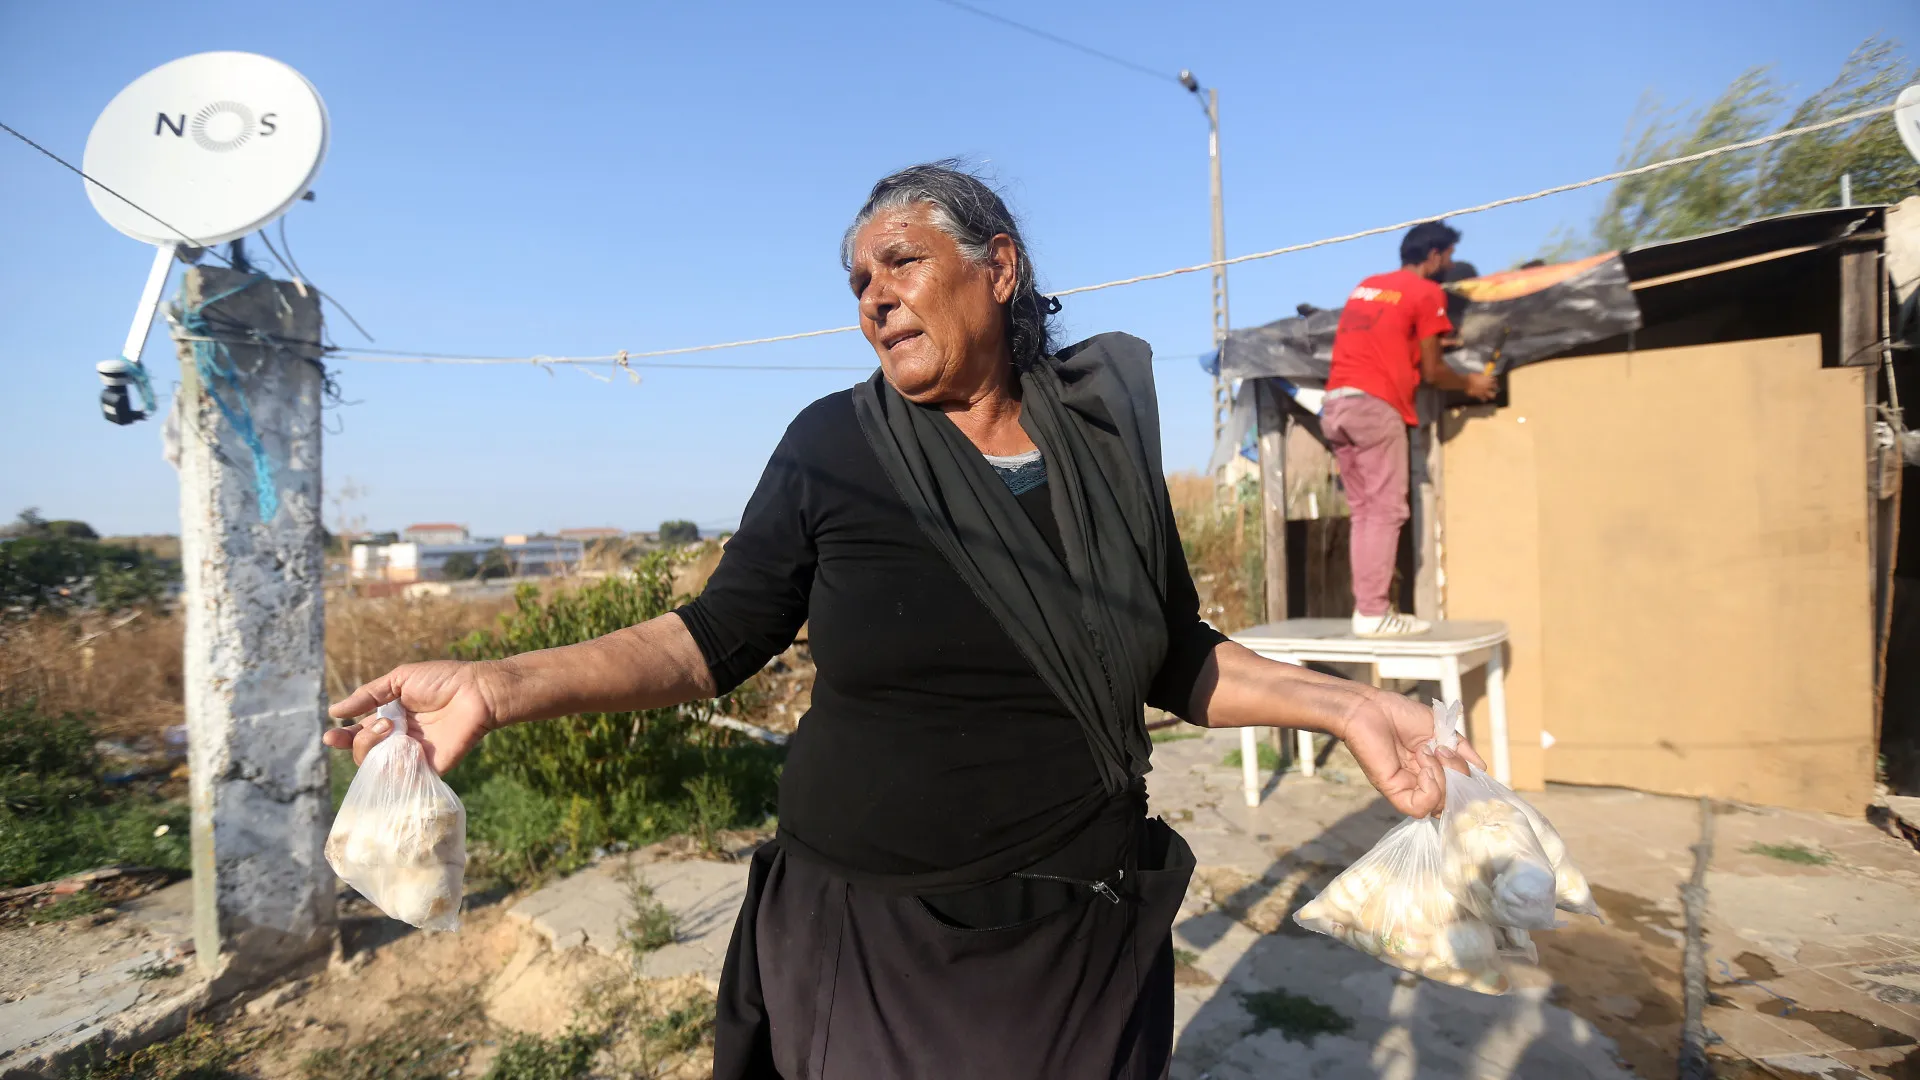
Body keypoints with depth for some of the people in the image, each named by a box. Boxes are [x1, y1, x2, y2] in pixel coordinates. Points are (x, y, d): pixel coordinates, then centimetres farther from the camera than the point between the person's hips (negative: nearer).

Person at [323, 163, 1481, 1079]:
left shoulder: (1104, 440, -3)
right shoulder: (833, 445, -8)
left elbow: (1175, 660, 4)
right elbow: (715, 639, -6)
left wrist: (1341, 701, -7)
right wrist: (503, 687, -16)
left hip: (1083, 940, 2)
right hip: (868, 941, -1)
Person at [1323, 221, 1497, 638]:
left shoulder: (1366, 286, 24)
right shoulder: (1427, 292, 3)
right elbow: (1431, 372, 4)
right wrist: (1470, 384, 21)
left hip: (1335, 404, 8)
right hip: (1374, 404, -7)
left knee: (1364, 511, 9)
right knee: (1386, 511, -6)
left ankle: (1366, 607, 6)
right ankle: (1374, 613, -10)